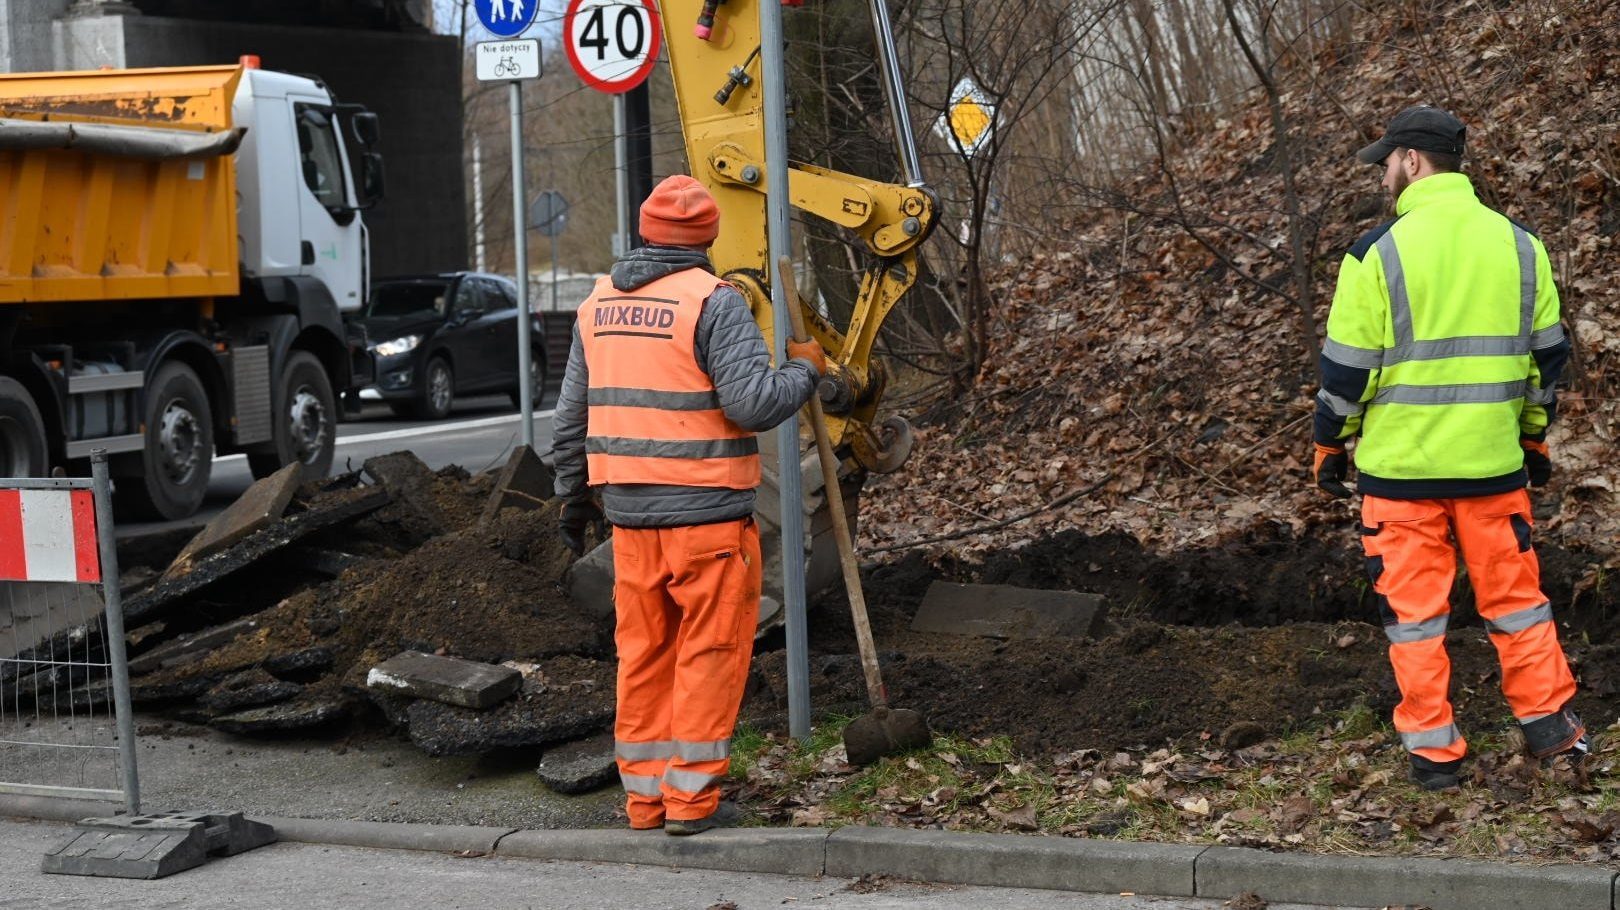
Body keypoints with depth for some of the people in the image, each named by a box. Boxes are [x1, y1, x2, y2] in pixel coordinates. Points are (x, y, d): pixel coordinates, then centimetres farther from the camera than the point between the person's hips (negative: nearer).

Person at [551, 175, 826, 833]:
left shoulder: (598, 303, 10)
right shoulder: (713, 301, -10)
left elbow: (571, 415, 16)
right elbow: (752, 403, -18)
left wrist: (574, 497, 26)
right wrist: (804, 370, 0)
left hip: (630, 511, 6)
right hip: (708, 510, -6)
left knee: (644, 653, 12)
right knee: (710, 650, 2)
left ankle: (645, 796, 17)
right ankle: (691, 797, 2)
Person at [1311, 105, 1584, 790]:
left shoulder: (1379, 252, -10)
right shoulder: (1520, 246, 3)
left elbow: (1346, 368, -7)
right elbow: (1547, 355, 10)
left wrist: (1330, 446, 7)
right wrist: (1535, 437, 22)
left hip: (1400, 464, -3)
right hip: (1492, 461, 3)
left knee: (1413, 608, 5)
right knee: (1513, 594, 16)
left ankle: (1432, 751, 7)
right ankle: (1550, 723, 19)